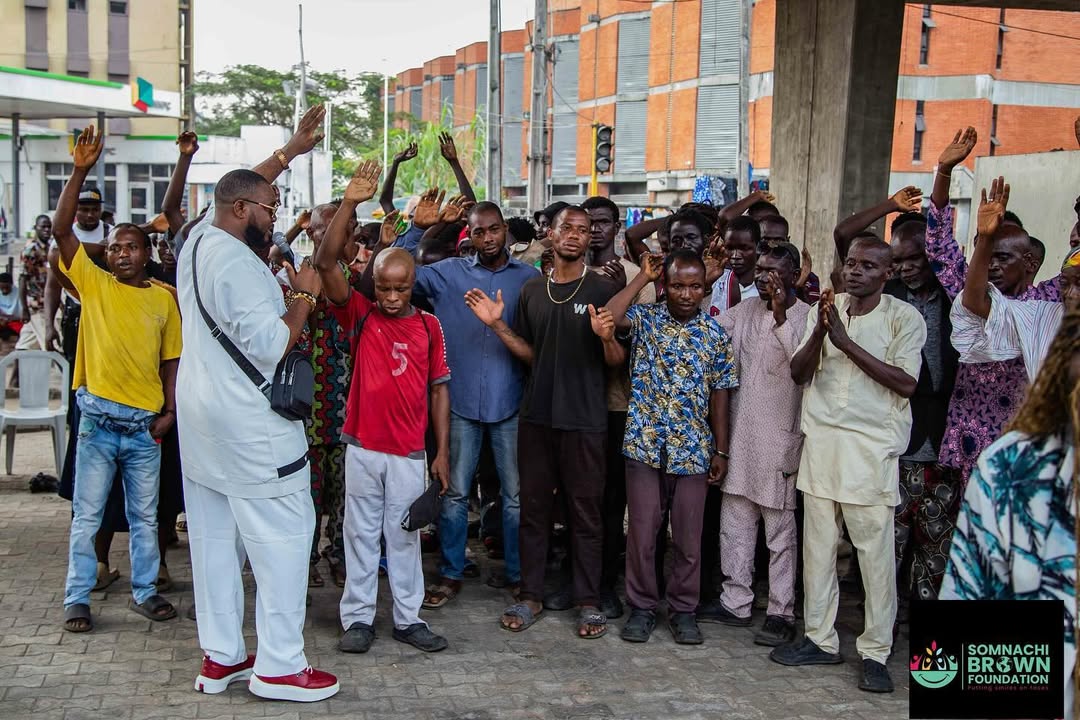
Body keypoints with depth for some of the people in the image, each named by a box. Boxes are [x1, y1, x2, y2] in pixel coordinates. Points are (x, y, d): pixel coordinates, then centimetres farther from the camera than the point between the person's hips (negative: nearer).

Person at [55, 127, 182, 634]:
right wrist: (80, 171, -17)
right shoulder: (94, 284, 0)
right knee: (87, 516, 6)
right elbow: (62, 230, -10)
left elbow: (171, 359, 8)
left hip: (145, 424, 2)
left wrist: (170, 410, -1)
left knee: (145, 516, 12)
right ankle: (77, 598, 16)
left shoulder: (164, 297, 4)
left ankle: (144, 591, 25)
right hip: (99, 420, -2)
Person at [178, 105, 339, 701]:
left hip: (200, 416, 10)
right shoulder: (238, 265, -19)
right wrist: (305, 296, -10)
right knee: (283, 534, -3)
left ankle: (220, 657, 21)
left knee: (213, 536, 12)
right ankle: (278, 666, 1)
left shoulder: (198, 240, 8)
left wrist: (291, 150, 25)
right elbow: (271, 346, -22)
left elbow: (240, 188, 25)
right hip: (249, 427, -10)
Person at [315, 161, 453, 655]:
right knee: (361, 533, 8)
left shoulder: (428, 326, 3)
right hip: (363, 448, -1)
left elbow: (439, 389, 6)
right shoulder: (359, 316, -2)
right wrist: (350, 204, -21)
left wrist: (442, 451, 3)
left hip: (410, 452, 1)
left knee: (404, 536, 11)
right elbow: (326, 263, -14)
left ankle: (408, 618, 20)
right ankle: (358, 618, 18)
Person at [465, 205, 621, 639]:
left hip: (584, 419, -3)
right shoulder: (532, 290, 9)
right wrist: (497, 325, 0)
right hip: (536, 415, 4)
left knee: (585, 511, 3)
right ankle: (531, 595, 19)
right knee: (534, 506, 9)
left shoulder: (603, 290, -3)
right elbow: (529, 354, 13)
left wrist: (607, 337, -25)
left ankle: (588, 602, 13)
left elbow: (615, 362, -4)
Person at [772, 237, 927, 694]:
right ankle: (820, 640, 20)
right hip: (821, 442, 4)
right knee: (817, 547, 9)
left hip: (872, 448, -4)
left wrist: (846, 342, -15)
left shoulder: (904, 318, -2)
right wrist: (819, 331, -13)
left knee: (876, 551, -2)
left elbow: (906, 383, -12)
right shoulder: (826, 309, 10)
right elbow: (799, 373, 5)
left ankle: (875, 652, 8)